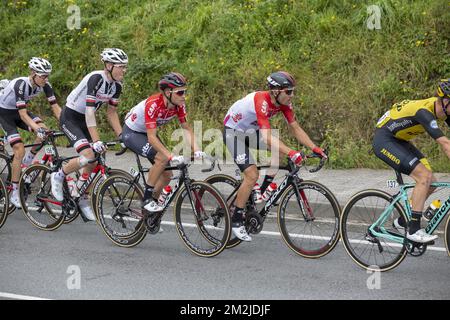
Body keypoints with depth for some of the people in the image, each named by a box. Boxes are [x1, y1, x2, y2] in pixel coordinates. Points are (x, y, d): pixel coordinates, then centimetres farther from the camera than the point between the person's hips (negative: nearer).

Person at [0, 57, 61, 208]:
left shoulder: (44, 85, -17)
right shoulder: (21, 84, -34)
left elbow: (56, 108, -15)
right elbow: (23, 115, -37)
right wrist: (37, 129, -50)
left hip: (20, 111, 6)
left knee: (44, 131, -21)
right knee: (19, 150, -18)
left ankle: (27, 161, 2)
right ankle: (14, 194, -9)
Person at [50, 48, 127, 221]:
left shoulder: (116, 85, -4)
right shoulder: (96, 78, -28)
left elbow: (111, 112, 7)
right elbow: (90, 111, -32)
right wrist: (96, 141, -37)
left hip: (84, 120, 8)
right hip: (70, 117, -8)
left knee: (94, 162, 4)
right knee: (88, 156, -24)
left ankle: (82, 199, 20)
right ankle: (58, 176, -1)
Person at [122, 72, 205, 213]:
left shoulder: (178, 104, -16)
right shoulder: (153, 104, -35)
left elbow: (186, 128, -9)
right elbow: (152, 137, -37)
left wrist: (196, 149, -25)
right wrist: (172, 156, -44)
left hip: (147, 133, 7)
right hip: (131, 133, -7)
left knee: (167, 174, -3)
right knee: (162, 158, -28)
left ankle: (152, 203, 16)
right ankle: (147, 198, -16)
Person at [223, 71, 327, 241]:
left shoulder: (284, 102, -12)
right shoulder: (261, 102, -36)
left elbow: (295, 128, -6)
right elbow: (267, 137, -45)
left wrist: (314, 148, -17)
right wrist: (291, 153, -54)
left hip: (251, 131, 8)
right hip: (233, 132, -8)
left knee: (281, 148, -12)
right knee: (252, 175, -18)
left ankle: (264, 190, 0)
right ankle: (236, 220, -7)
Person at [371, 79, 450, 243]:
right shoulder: (424, 111, -31)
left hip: (399, 140, 9)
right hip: (384, 140, -9)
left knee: (431, 182, 0)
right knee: (424, 177, -21)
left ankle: (403, 221, 16)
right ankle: (414, 230, -16)